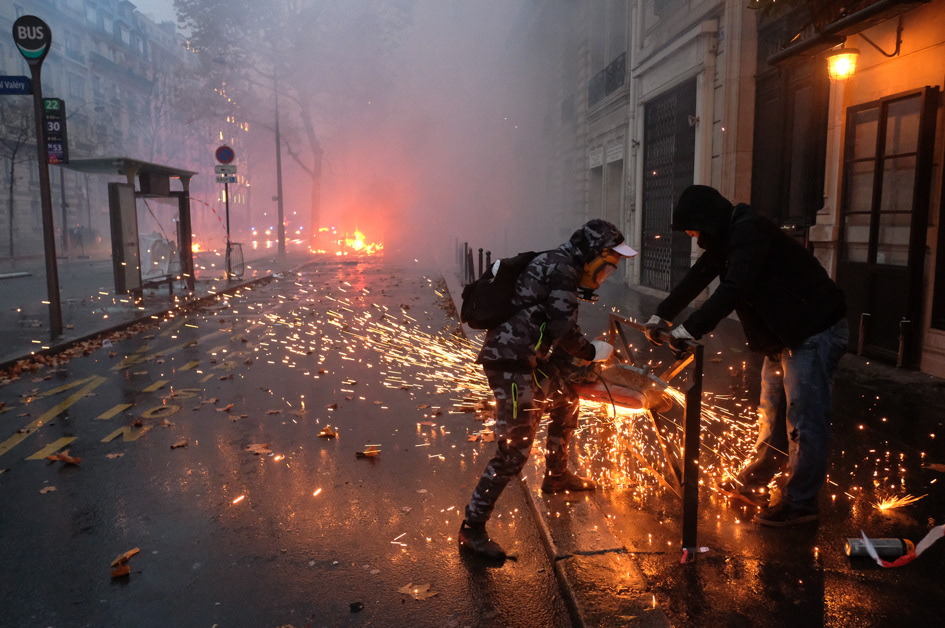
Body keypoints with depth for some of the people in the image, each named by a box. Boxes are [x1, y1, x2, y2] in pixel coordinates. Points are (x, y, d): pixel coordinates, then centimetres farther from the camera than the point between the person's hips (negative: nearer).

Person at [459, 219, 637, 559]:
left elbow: (551, 329, 24)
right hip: (512, 363, -11)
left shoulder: (554, 264, 20)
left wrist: (573, 366, 20)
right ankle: (472, 529, -1)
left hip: (527, 360, 11)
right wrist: (592, 351, -2)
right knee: (514, 450, -10)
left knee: (566, 402, 28)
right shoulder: (562, 269, -12)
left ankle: (556, 476, 47)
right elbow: (563, 329, -19)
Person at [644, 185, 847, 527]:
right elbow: (696, 278, 13)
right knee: (772, 414, 18)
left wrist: (690, 329, -32)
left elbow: (733, 290, -32)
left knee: (803, 421, -4)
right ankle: (751, 484, 31)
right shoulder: (727, 238, 9)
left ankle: (799, 504, 5)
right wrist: (661, 315, 7)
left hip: (815, 332, -10)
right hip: (784, 336, 11)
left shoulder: (750, 232, -23)